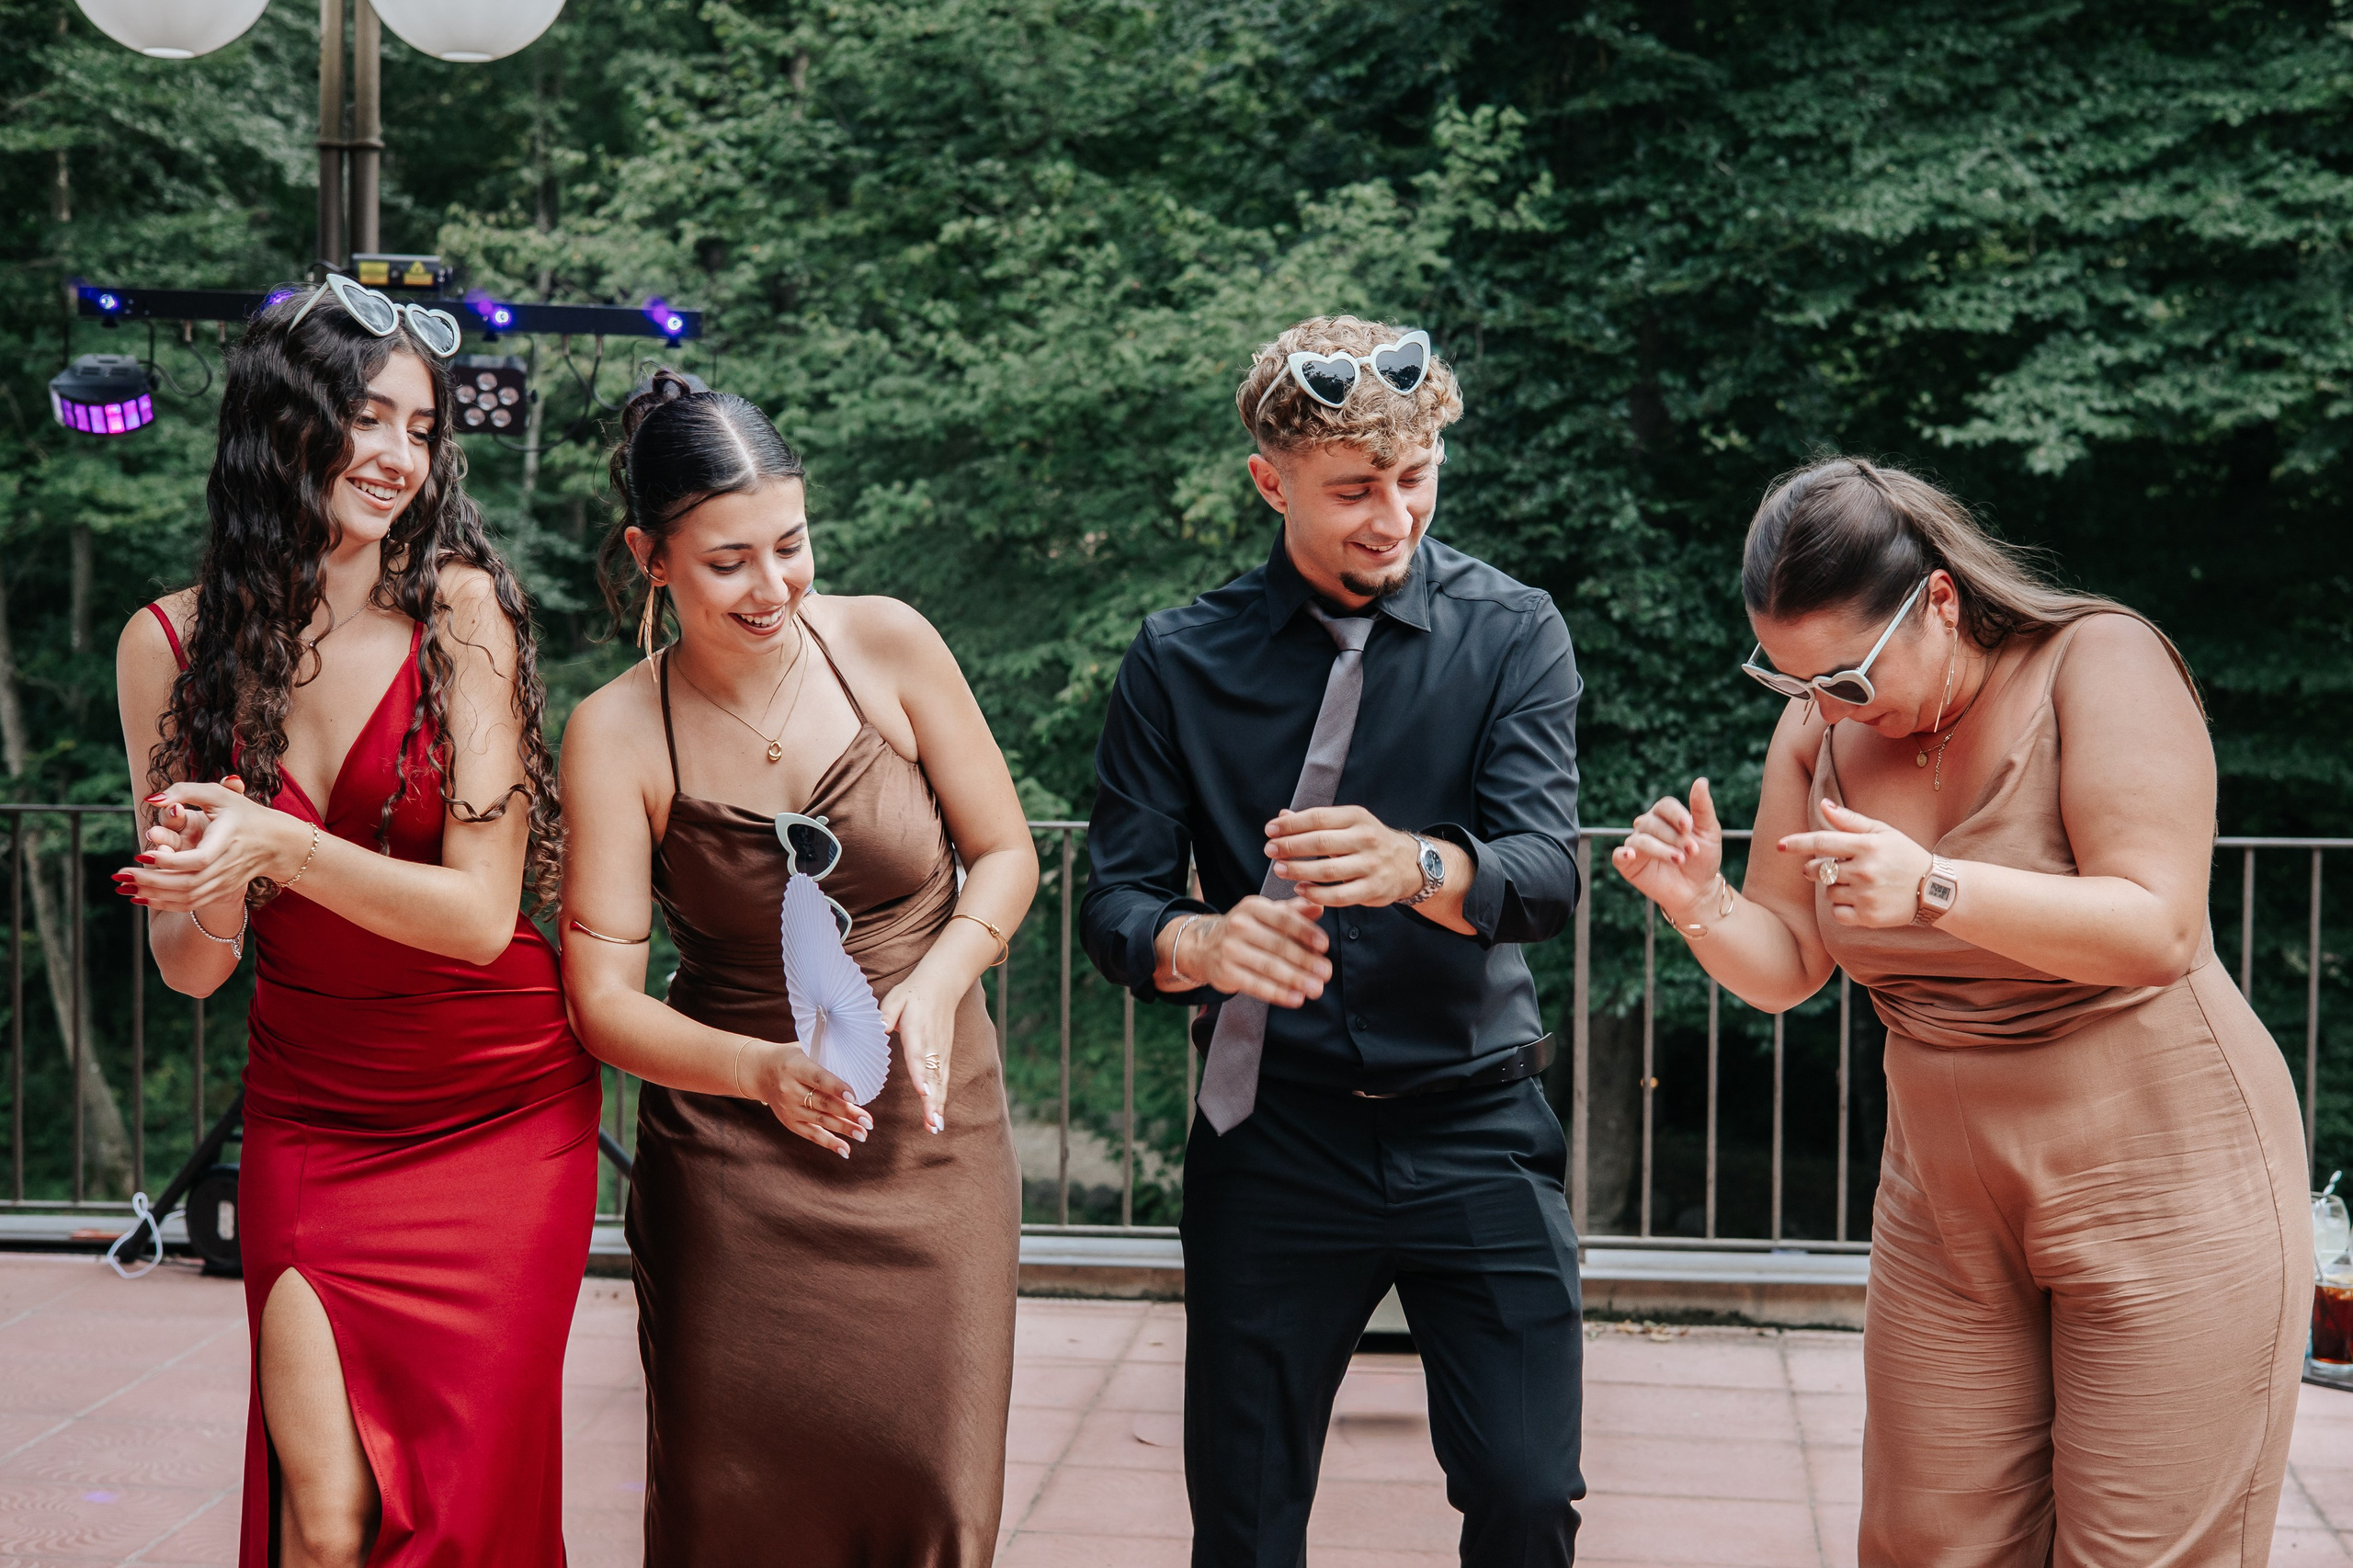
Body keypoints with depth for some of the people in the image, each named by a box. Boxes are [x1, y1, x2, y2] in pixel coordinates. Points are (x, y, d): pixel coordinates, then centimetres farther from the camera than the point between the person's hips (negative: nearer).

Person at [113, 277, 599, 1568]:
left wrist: (281, 845, -30)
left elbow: (481, 914, -15)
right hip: (309, 1129, 2)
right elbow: (190, 972, 0)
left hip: (499, 1115, -1)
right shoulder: (169, 646, -2)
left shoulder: (460, 610, -11)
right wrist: (207, 899, -23)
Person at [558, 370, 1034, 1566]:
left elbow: (1004, 855, 3)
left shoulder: (886, 647, -5)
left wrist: (938, 982, -16)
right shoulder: (618, 735, -7)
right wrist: (766, 1070, -25)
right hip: (732, 1164, -1)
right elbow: (603, 997, -8)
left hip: (931, 1136, 1)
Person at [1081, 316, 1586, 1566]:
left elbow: (1547, 874, -14)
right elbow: (1117, 905, -3)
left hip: (1475, 1134, 0)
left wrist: (1414, 866, -36)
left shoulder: (1511, 633, -2)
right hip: (1273, 1140, 1)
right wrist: (1202, 943, -27)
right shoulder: (1183, 662, 1)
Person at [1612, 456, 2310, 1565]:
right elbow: (1786, 967, 6)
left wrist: (1935, 889, -35)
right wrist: (1699, 902, -16)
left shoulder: (2100, 662, -14)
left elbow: (2161, 930, -23)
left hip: (2160, 1190, -5)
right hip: (1946, 1208, 5)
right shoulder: (1821, 728, 2)